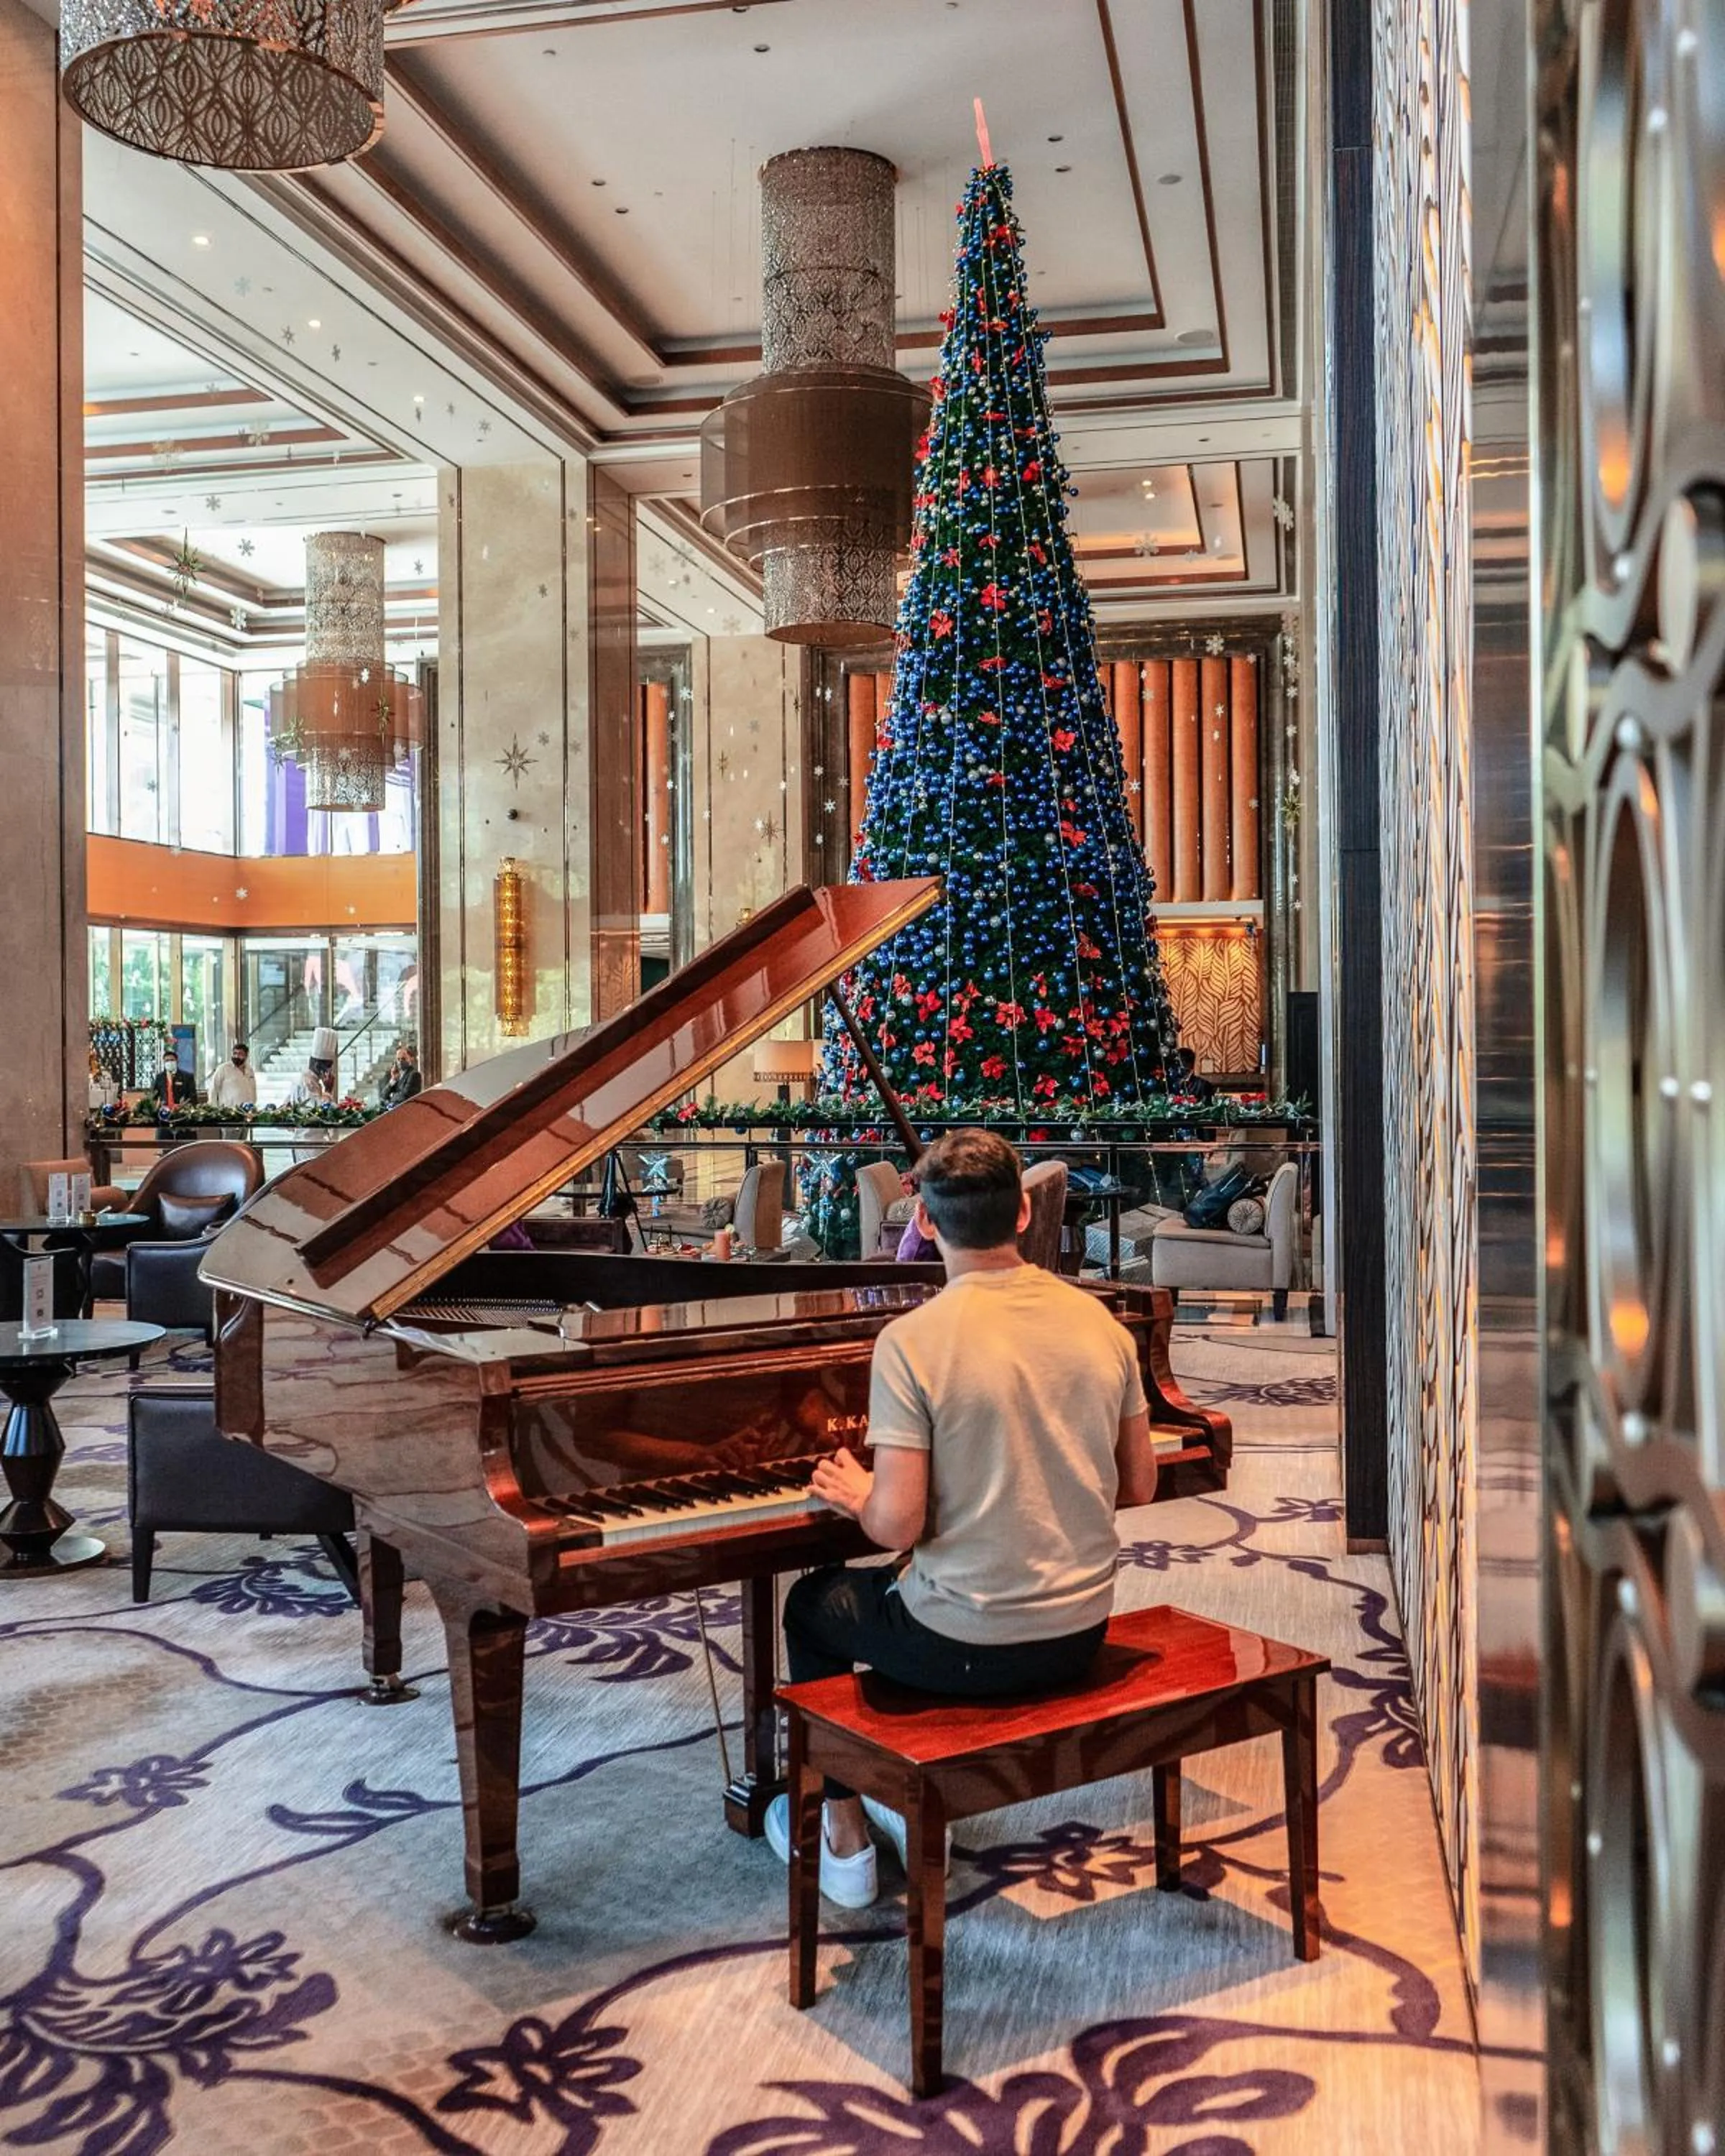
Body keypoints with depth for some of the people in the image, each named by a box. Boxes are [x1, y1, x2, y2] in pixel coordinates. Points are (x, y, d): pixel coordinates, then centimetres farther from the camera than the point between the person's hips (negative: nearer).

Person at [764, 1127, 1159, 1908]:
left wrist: (856, 1494, 1)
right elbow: (1139, 1487, 6)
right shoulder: (1100, 1323, -3)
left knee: (812, 1605, 25)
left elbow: (899, 1526, -21)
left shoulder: (911, 1340, -20)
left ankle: (843, 1840, 33)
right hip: (1081, 1631, 6)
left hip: (969, 1646, -5)